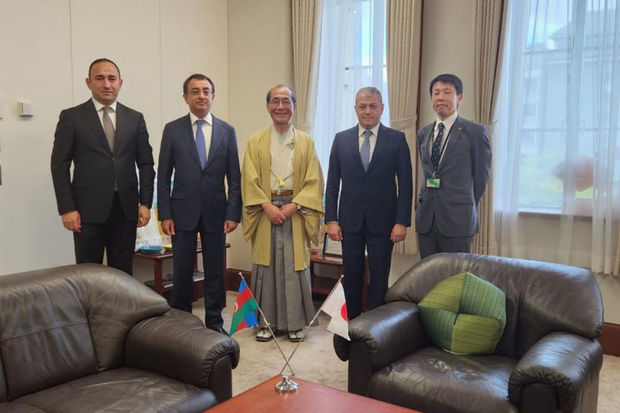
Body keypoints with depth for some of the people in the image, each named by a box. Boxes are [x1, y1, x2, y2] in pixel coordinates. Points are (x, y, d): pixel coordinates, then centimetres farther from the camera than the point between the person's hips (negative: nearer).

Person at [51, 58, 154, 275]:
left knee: (123, 273, 8)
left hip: (126, 208, 2)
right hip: (88, 209, -2)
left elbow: (146, 163, 9)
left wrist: (145, 203, 2)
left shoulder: (135, 118, 9)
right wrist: (67, 209, -8)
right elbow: (60, 165, -1)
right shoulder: (71, 117, 2)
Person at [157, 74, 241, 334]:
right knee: (182, 272, 6)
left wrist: (233, 214, -3)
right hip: (183, 212, -1)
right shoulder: (173, 130, 2)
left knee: (215, 271, 8)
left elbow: (234, 178, 4)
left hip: (215, 213, 1)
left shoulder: (227, 131, 5)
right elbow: (163, 176, 1)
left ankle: (214, 323, 21)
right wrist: (164, 214, -5)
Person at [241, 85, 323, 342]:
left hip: (295, 212, 0)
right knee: (265, 266, 3)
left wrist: (293, 206, -11)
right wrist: (267, 206, -12)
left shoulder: (305, 142, 8)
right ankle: (266, 322, 13)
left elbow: (314, 181, 1)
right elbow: (250, 180, 1)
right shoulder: (255, 142, 7)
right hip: (266, 212, 0)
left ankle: (294, 323, 12)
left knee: (295, 266, 1)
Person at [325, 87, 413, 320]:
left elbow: (405, 184, -2)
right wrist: (331, 220, -1)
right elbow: (332, 183, 5)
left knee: (379, 278, 5)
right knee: (351, 277, 9)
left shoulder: (397, 139, 0)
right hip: (350, 220, 2)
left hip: (382, 221, -2)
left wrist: (402, 221, -8)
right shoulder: (341, 139, 5)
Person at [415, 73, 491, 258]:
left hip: (457, 218, -5)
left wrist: (467, 206, 9)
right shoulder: (423, 133, 12)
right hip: (426, 217, 5)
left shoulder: (474, 131, -4)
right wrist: (430, 200, 15)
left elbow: (481, 174, 2)